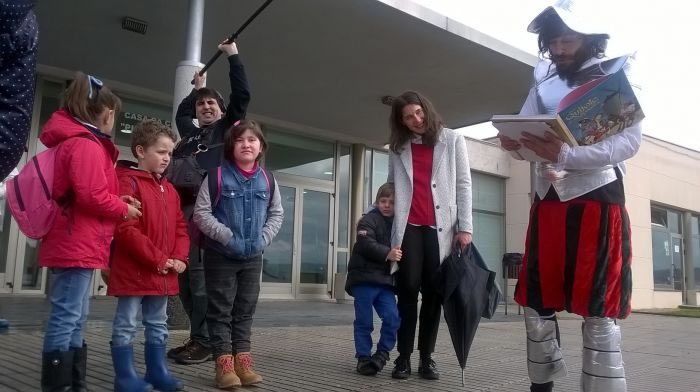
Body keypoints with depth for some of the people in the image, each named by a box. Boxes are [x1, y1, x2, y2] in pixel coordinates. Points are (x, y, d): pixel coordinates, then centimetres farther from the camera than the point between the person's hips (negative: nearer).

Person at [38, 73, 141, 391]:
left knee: (74, 320, 13)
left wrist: (119, 201, 7)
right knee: (66, 319, -7)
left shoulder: (73, 140, 18)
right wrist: (124, 209, -6)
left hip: (74, 245, 11)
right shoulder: (86, 145, -15)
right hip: (78, 246, -11)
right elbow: (93, 196, -23)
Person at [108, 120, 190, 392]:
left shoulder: (169, 189, 13)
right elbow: (125, 229, -19)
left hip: (164, 274, 8)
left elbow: (180, 227, 15)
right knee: (126, 326, 5)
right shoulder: (128, 182, -11)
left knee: (158, 326, 16)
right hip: (134, 270, -8)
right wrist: (159, 260, -18)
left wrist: (179, 258, -2)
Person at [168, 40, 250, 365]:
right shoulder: (190, 132, 26)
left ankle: (204, 341, -4)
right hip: (178, 207, 7)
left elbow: (242, 95, 5)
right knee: (183, 274, 5)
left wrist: (233, 55, 13)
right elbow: (180, 112, 48)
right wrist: (197, 88, 48)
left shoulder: (225, 128, 12)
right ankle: (198, 338, 12)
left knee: (199, 271, -10)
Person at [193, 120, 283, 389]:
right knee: (221, 309, 4)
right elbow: (201, 213, -11)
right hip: (221, 254, -3)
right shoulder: (217, 175, -9)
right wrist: (229, 238, -17)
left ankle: (242, 360, 20)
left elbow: (276, 214, 9)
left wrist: (262, 239, -6)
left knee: (246, 309, 11)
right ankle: (224, 363, 11)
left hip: (253, 256, 4)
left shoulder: (267, 180, 0)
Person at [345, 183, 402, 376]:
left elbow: (399, 250, 19)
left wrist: (399, 255, -2)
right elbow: (367, 244, -20)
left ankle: (382, 353, 13)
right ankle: (363, 358, 15)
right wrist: (387, 254, -30)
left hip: (385, 280, 5)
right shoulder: (368, 220, -4)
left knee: (393, 318, -5)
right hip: (364, 278, -5)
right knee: (364, 321, 2)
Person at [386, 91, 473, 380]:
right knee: (408, 289, -3)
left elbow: (464, 185, 4)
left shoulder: (452, 141, 7)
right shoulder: (398, 148, 13)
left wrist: (465, 227, -4)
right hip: (408, 227, 1)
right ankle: (404, 356, 3)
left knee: (433, 292, 2)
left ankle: (427, 357, 10)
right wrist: (390, 230, 9)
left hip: (440, 227, -1)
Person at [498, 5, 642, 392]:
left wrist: (565, 155, -27)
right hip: (548, 199, 5)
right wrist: (511, 140, -18)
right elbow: (524, 131, 8)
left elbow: (630, 139, -12)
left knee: (598, 309, -4)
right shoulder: (543, 81, 15)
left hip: (597, 197, -5)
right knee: (536, 302, 8)